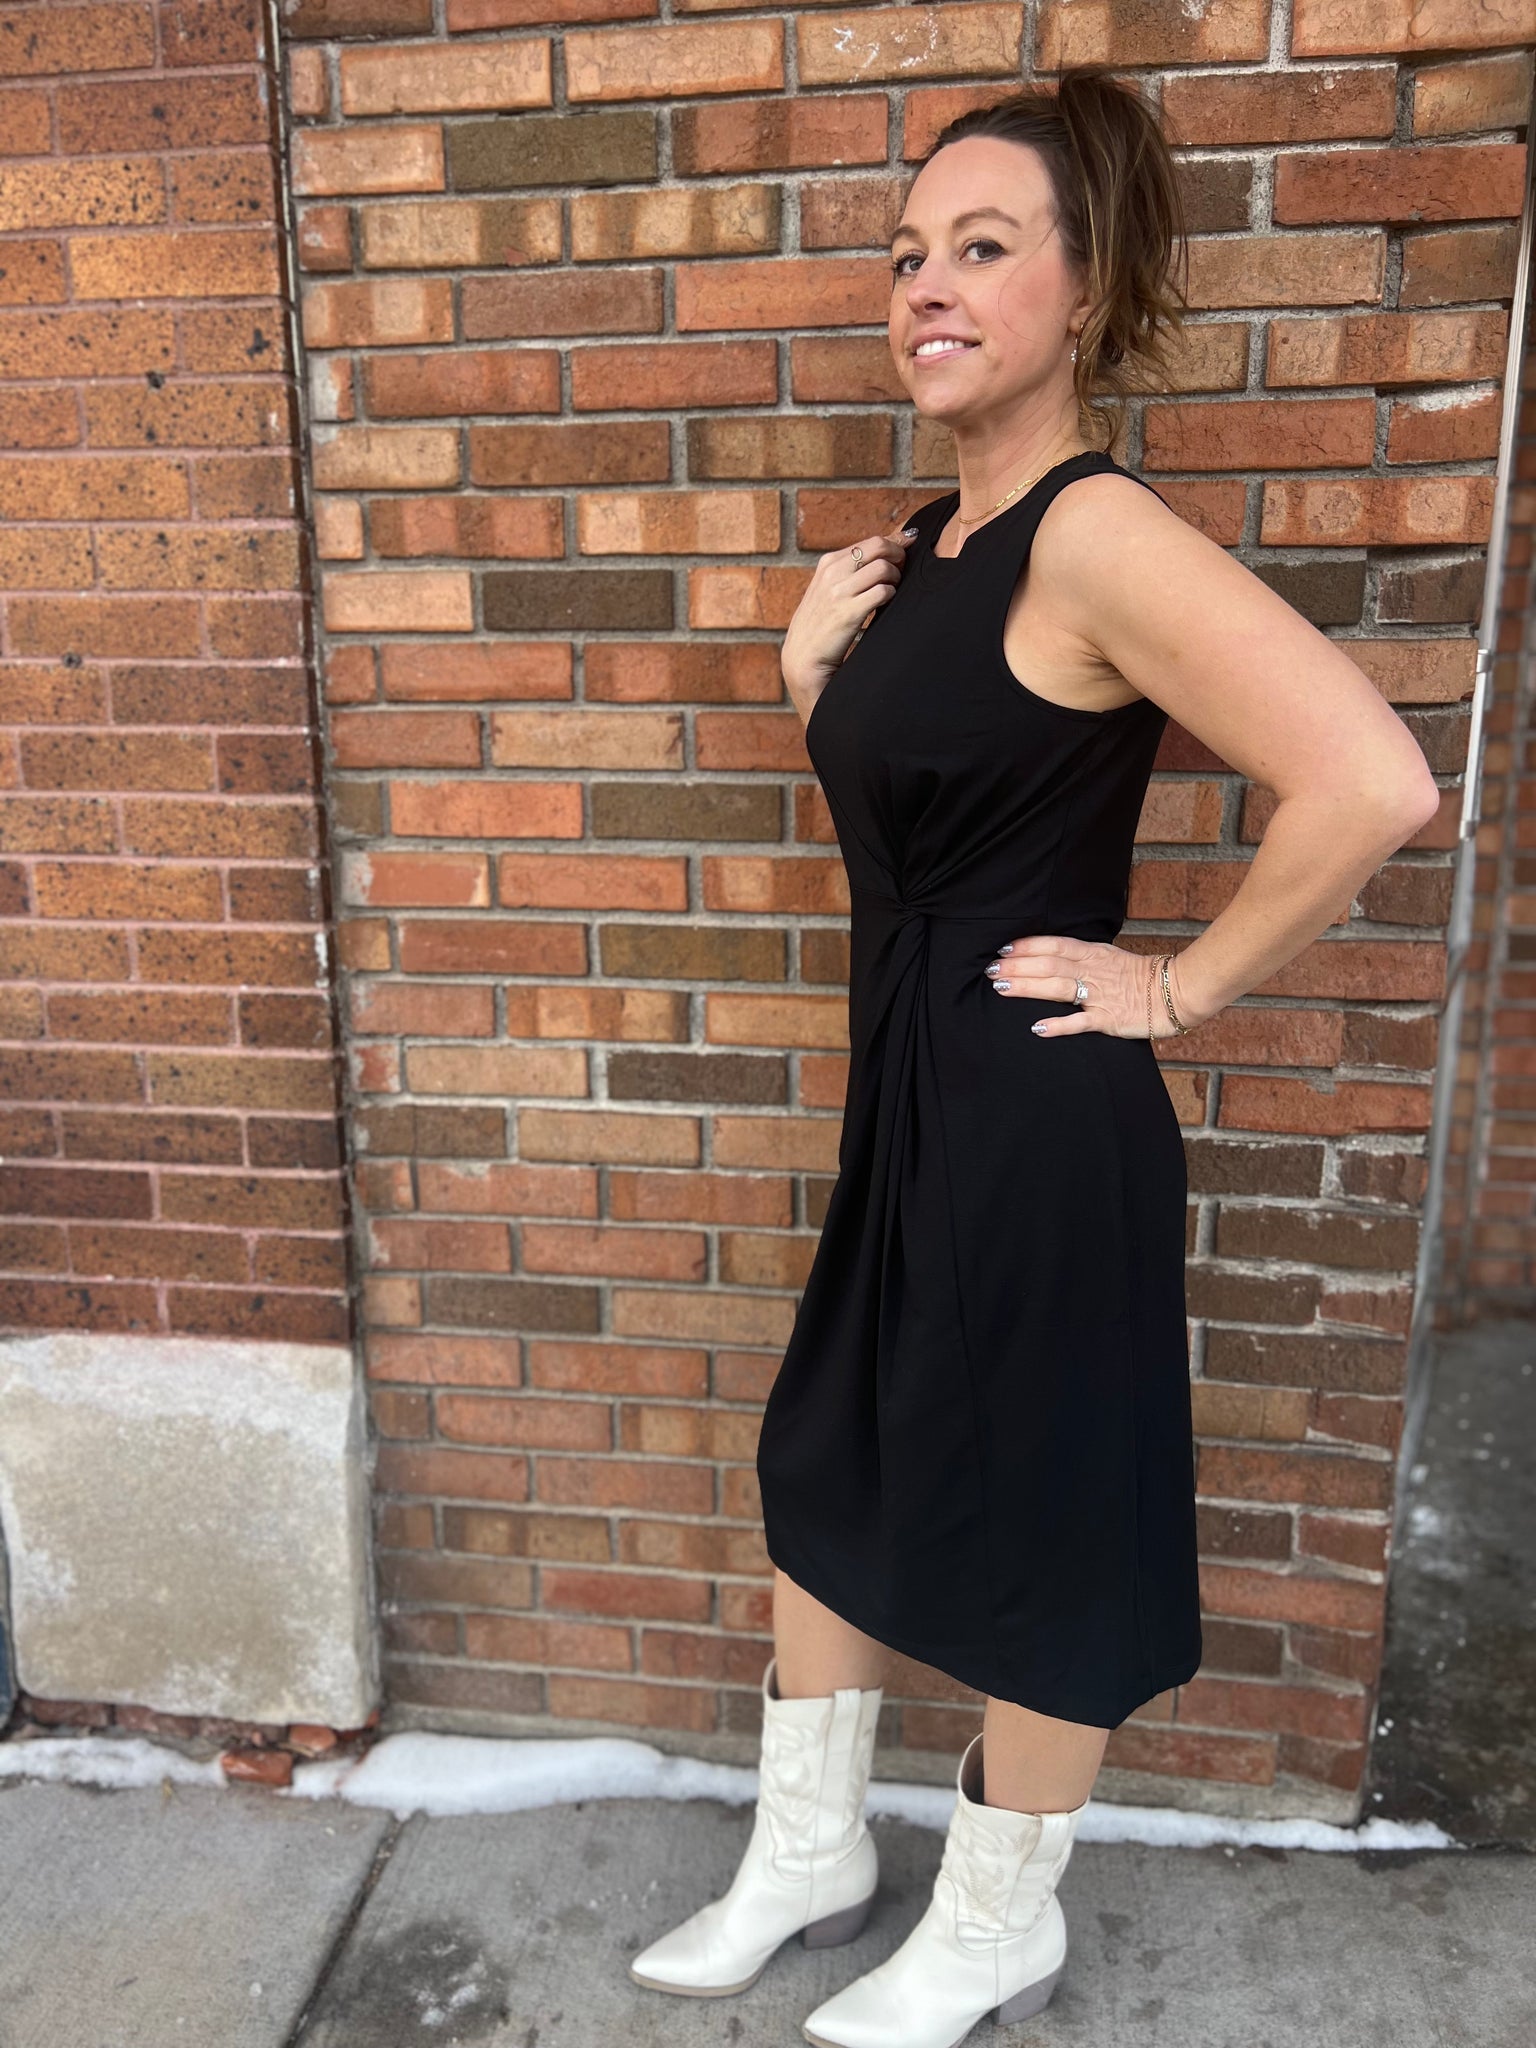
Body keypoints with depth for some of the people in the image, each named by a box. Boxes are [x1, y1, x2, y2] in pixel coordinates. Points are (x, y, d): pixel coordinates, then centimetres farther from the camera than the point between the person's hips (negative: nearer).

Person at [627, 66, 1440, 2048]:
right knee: (824, 1477, 19)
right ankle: (808, 1854, 44)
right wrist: (815, 671, 3)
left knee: (1031, 1532, 11)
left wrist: (1182, 982, -16)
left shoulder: (1098, 533, -18)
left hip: (1036, 1121, -9)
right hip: (908, 1101, 9)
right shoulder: (933, 544, 9)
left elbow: (1372, 780, -28)